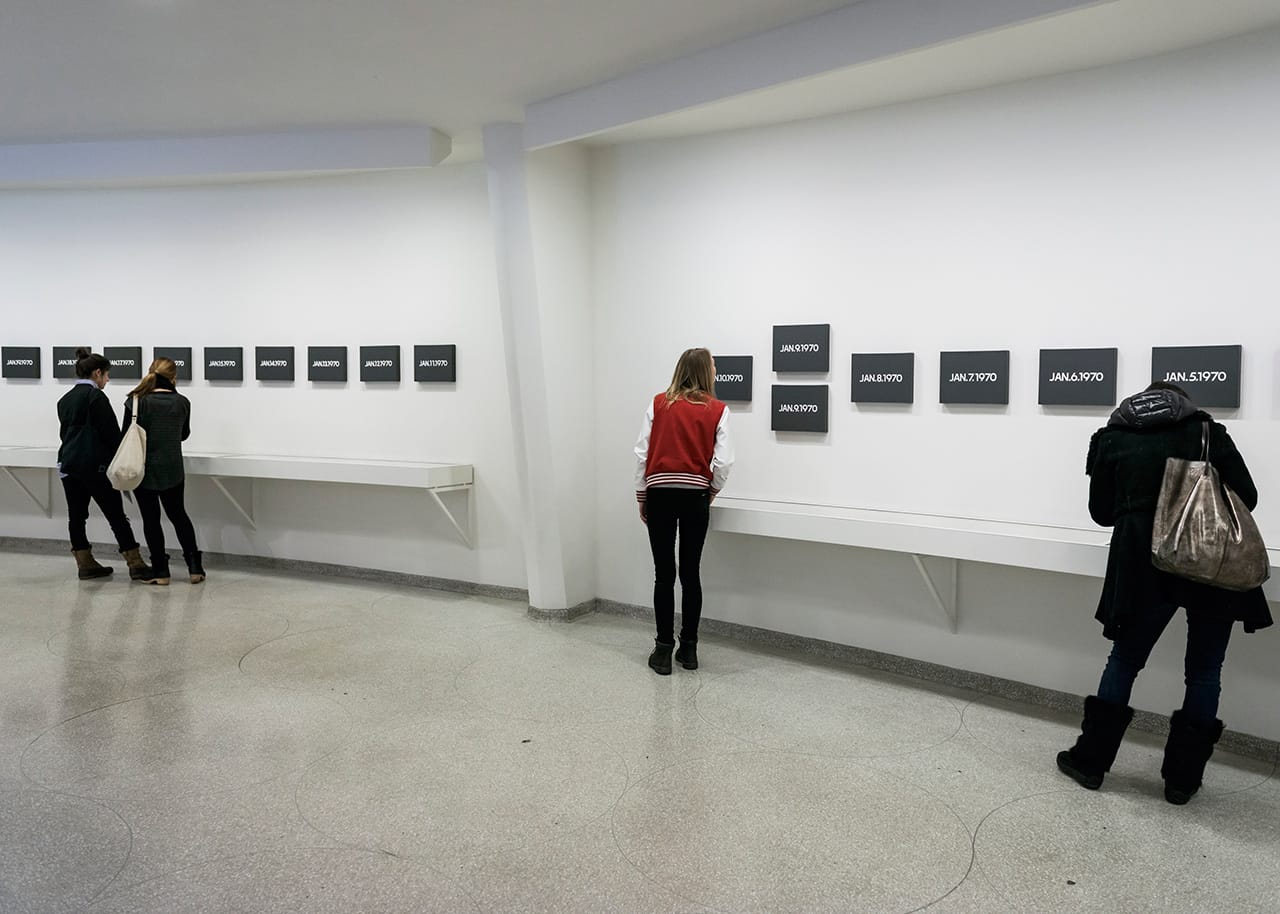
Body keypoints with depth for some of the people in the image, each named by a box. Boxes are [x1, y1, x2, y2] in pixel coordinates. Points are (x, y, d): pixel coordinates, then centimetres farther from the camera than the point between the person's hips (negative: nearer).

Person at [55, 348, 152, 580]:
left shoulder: (65, 399, 14)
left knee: (76, 516, 8)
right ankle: (135, 564, -1)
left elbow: (65, 431, 19)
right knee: (116, 515, -4)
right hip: (94, 465, -8)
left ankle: (85, 565, 12)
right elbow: (111, 432, -12)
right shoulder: (96, 396, -11)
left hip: (68, 464, 8)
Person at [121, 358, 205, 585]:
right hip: (173, 470, 2)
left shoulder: (137, 402, -11)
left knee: (151, 519, 8)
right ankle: (194, 566, 11)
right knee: (178, 515, 16)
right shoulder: (182, 403, -3)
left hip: (144, 470, -2)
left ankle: (160, 571, 10)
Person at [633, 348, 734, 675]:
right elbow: (723, 462, -6)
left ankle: (664, 651, 8)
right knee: (690, 573, 9)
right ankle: (688, 649, 17)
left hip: (660, 494, 0)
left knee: (664, 574, 4)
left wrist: (641, 496, 9)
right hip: (695, 496, 0)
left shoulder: (659, 403, 3)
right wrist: (710, 493, 11)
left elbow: (642, 453, 0)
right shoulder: (717, 410, 1)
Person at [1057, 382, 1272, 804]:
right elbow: (1245, 497, 4)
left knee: (1125, 661, 15)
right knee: (1205, 672, 13)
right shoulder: (1208, 431, 8)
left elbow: (1102, 512, 9)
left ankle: (1090, 760, 21)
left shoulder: (1112, 439, 9)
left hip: (1146, 567, 0)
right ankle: (1182, 778, 19)